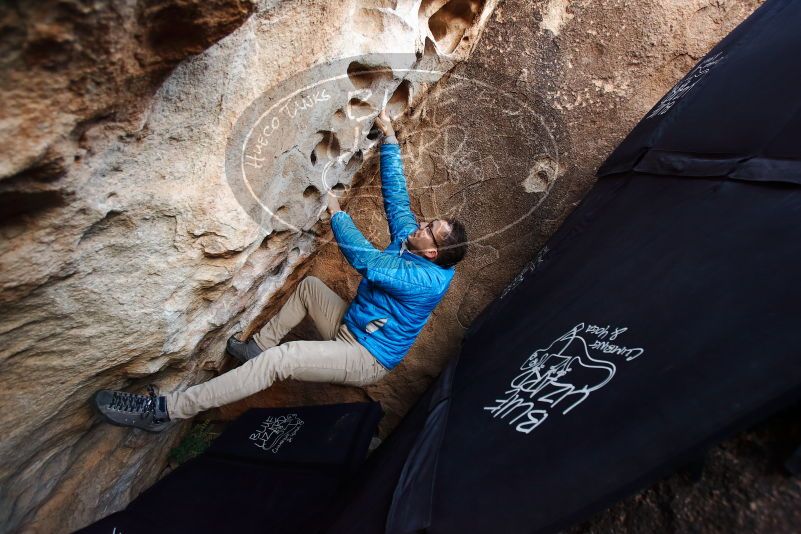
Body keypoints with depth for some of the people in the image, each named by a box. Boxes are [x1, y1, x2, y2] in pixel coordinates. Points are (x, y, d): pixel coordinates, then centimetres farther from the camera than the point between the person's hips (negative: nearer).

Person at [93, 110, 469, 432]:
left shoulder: (427, 280, -27)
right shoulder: (409, 238, -4)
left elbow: (364, 260, -31)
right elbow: (395, 193, -1)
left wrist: (335, 211, -21)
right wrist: (389, 137, 1)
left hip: (366, 358, -8)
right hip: (352, 327, 8)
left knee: (280, 360, -24)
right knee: (309, 284, 7)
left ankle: (163, 411, -12)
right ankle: (258, 347, 12)